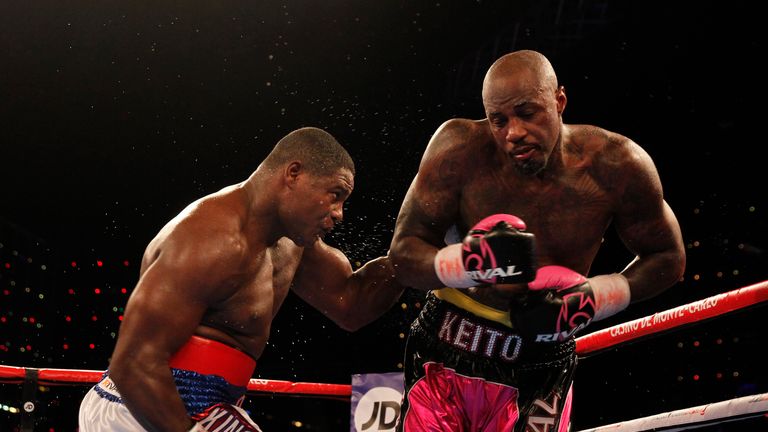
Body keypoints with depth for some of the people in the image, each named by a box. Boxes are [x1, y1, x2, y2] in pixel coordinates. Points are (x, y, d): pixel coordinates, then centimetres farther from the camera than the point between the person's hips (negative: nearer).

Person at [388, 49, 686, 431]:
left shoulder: (615, 165, -13)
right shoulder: (461, 148, -15)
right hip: (445, 349, 0)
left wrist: (595, 297, -15)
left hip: (539, 371, 0)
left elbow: (667, 258, 2)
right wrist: (470, 262, -32)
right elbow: (403, 253, -12)